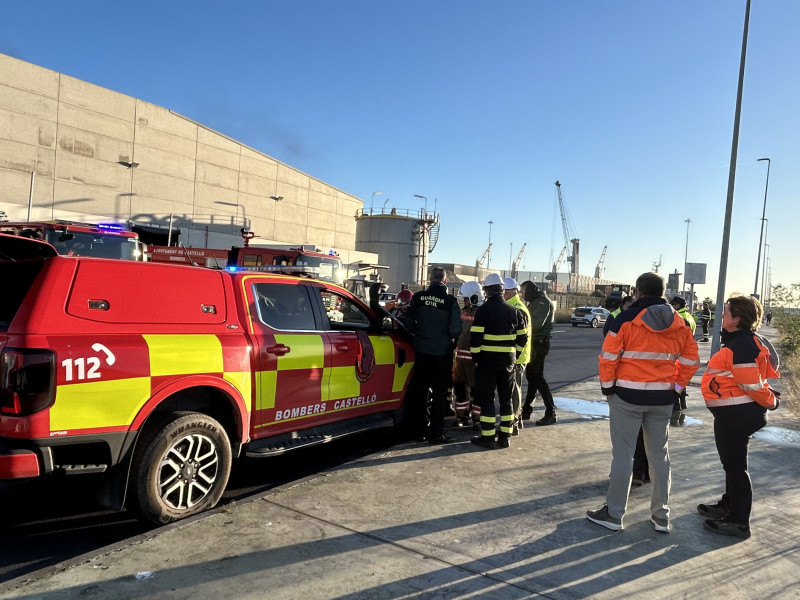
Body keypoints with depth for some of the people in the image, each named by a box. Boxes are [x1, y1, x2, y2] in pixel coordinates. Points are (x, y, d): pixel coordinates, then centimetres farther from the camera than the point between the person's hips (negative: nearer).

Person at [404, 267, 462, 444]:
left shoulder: (418, 297, -4)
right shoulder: (451, 301, -12)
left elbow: (410, 323, 2)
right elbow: (455, 329, -12)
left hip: (422, 350, 3)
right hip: (442, 352, -2)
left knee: (419, 391, 14)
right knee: (439, 393, 8)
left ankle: (419, 431, 23)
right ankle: (436, 434, 12)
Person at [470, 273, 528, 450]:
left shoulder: (483, 310, -10)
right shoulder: (514, 311, 6)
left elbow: (476, 338, -14)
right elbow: (522, 337, 10)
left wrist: (476, 358, -4)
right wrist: (514, 355, 16)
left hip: (487, 360, -5)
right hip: (508, 361, 5)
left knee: (486, 398, 2)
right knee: (506, 398, 13)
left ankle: (488, 437, 4)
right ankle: (504, 436, 19)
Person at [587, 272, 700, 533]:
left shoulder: (627, 318, -12)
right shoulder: (679, 323, 4)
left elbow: (608, 356, -14)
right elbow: (691, 359, 7)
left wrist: (607, 385, -2)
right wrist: (676, 385, 13)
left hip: (628, 395, -5)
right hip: (662, 398, 5)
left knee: (622, 454, 3)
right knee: (659, 454, 15)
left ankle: (614, 514, 11)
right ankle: (661, 516, 24)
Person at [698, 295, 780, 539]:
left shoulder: (742, 345, -23)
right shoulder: (743, 341, 12)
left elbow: (752, 384, -21)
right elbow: (753, 380, 20)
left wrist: (771, 402, -7)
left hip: (737, 414, -11)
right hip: (735, 413, 11)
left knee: (735, 465, -1)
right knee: (732, 462, 22)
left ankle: (739, 522, 10)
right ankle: (728, 506, 37)